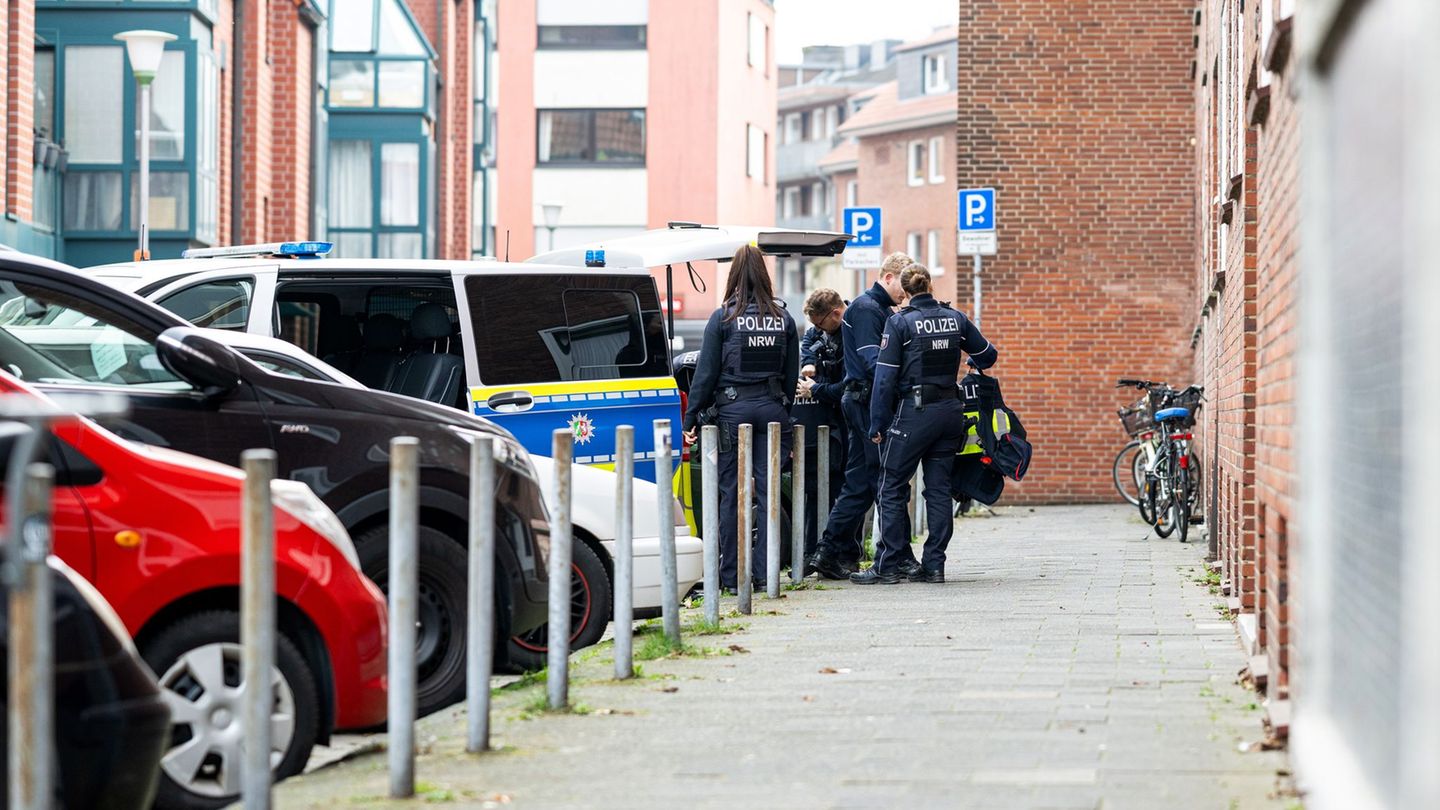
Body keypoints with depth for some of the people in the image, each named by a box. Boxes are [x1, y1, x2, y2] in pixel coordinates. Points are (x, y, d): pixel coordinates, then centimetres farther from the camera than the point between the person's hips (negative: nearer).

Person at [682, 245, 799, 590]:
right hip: (772, 407, 3)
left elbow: (706, 373, -5)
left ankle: (731, 574, 3)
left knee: (732, 493, 2)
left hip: (733, 409, -3)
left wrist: (691, 418, 0)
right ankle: (764, 571, 6)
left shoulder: (723, 318, -5)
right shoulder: (783, 318, 6)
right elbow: (792, 373, 9)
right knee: (768, 490, 5)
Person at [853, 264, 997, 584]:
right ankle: (934, 565, 9)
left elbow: (886, 376, -10)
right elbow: (987, 355, 16)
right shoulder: (956, 318, 5)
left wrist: (877, 424, -5)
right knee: (939, 488, 9)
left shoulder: (899, 322, -8)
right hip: (950, 410, 5)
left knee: (892, 488, 2)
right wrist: (973, 365, 40)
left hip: (914, 412, -5)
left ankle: (888, 565, 0)